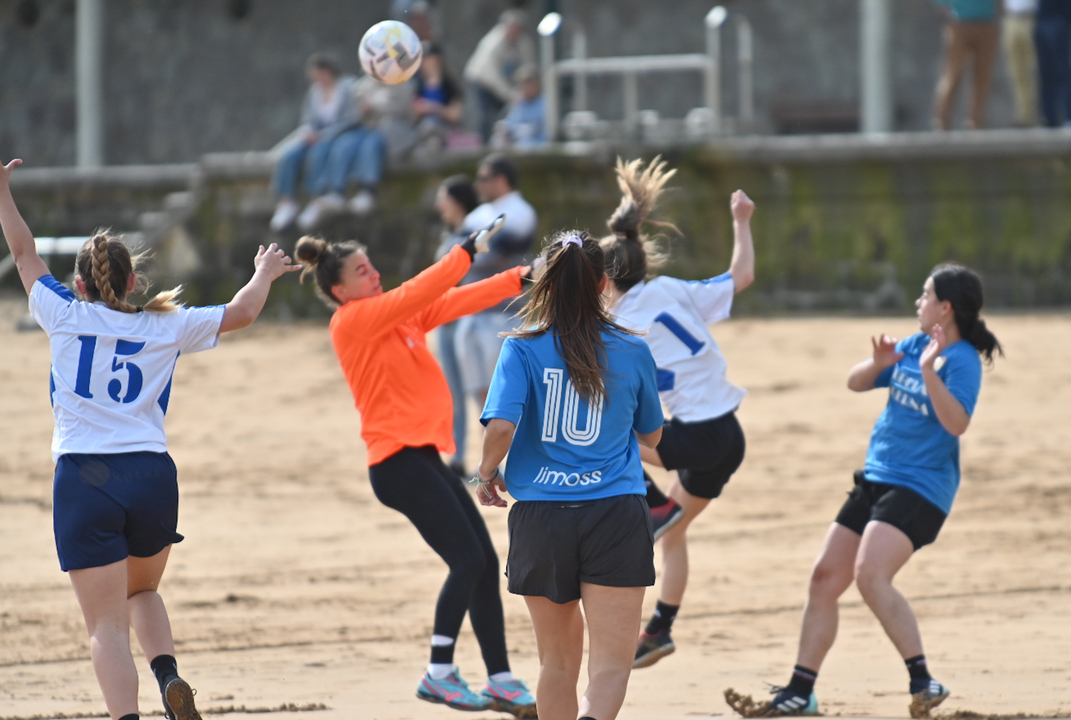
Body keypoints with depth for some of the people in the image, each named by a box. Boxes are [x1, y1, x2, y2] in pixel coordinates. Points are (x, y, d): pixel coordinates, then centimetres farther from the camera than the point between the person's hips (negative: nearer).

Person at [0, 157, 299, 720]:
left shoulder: (65, 316, 4)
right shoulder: (167, 327, 6)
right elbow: (240, 313, 15)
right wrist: (263, 274, 35)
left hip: (83, 480, -2)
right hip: (152, 473, 2)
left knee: (107, 626, -3)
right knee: (141, 591, 27)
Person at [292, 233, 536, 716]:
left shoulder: (400, 315, 16)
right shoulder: (352, 321, -8)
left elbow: (457, 301, 13)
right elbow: (416, 293, -16)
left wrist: (520, 278, 3)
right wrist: (466, 251, -12)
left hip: (422, 456, 9)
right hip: (398, 461, -9)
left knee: (484, 561, 5)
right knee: (468, 559, -13)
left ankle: (501, 681, 9)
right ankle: (439, 675, -7)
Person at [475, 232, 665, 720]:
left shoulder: (523, 349, -3)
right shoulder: (633, 351, 3)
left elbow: (501, 426, -15)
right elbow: (651, 436, 16)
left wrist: (486, 473, 4)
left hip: (541, 513, 1)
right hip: (616, 515, -1)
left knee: (558, 662, 18)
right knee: (611, 667, -6)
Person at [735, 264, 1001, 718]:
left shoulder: (962, 360, -12)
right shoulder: (911, 346, 11)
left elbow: (957, 423, -25)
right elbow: (855, 383, 17)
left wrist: (930, 372, -34)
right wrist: (878, 363, -3)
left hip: (919, 489, -9)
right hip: (875, 483, 9)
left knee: (870, 575, -28)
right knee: (824, 578, 8)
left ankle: (922, 681, -24)